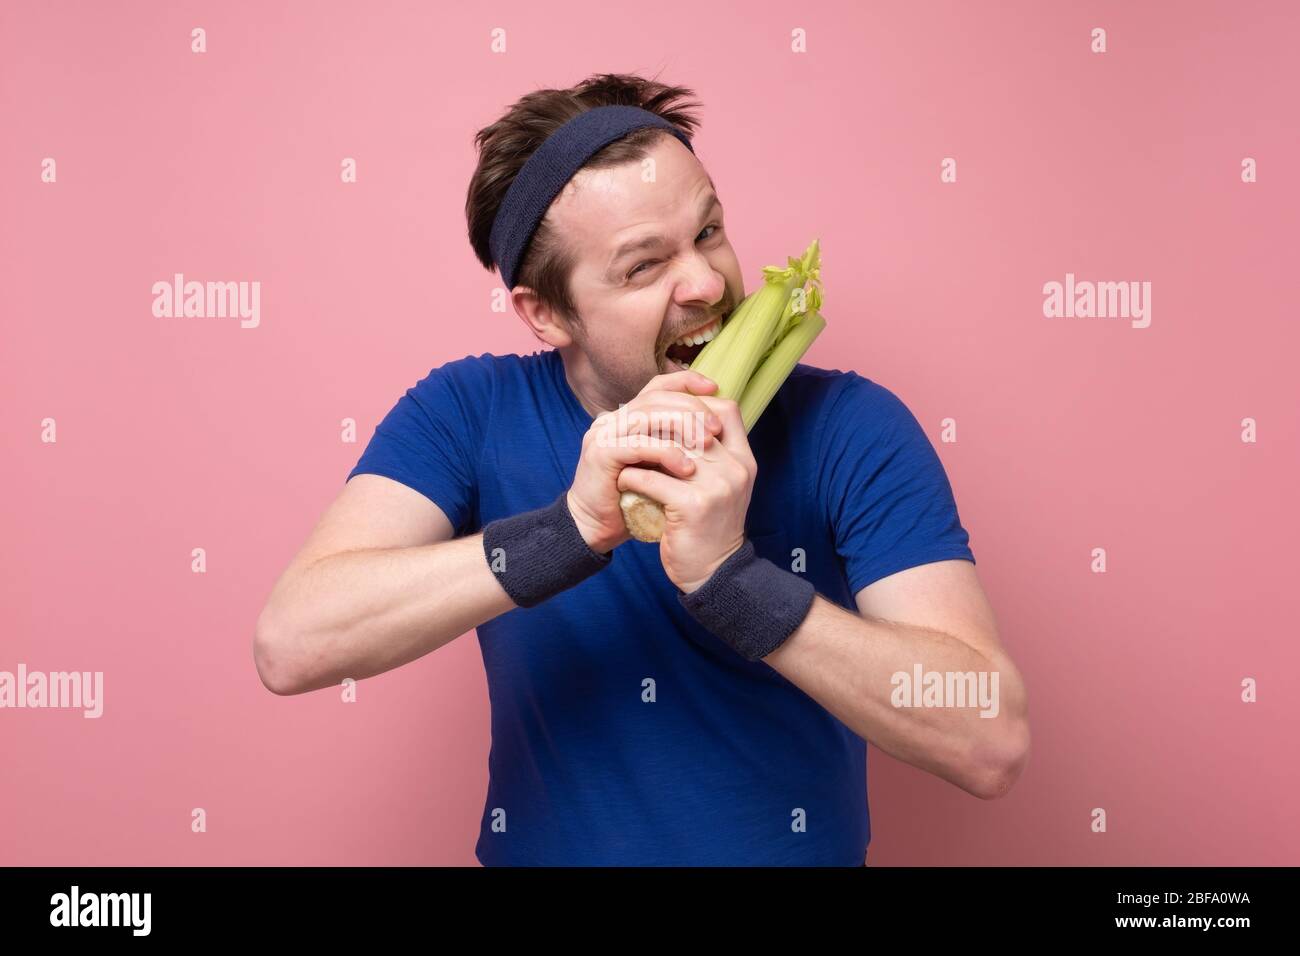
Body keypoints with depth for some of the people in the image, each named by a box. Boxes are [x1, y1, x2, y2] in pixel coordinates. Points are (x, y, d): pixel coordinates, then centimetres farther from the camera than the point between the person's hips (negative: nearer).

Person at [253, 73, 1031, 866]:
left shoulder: (852, 428, -12)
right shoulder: (468, 413, -8)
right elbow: (290, 644, -19)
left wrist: (731, 577, -29)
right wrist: (571, 532, -28)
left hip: (801, 847, -1)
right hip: (538, 846, 1)